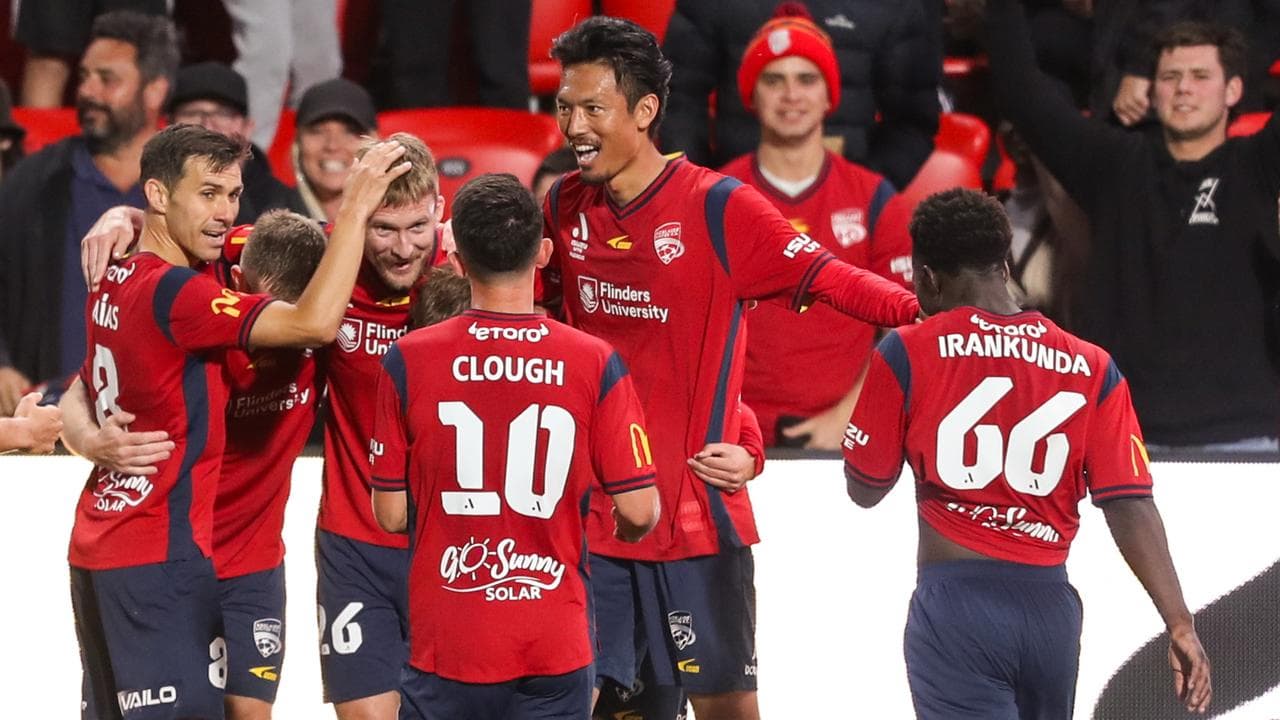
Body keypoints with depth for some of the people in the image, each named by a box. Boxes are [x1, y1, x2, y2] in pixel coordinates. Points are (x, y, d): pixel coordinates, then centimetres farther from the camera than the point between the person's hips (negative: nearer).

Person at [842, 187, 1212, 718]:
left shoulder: (906, 354, -2)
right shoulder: (1090, 369, 5)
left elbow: (864, 490, 7)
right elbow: (1130, 506, -2)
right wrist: (1179, 622, -3)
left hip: (955, 606, -4)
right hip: (1050, 607, 4)